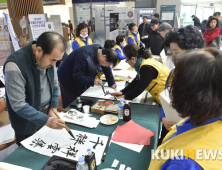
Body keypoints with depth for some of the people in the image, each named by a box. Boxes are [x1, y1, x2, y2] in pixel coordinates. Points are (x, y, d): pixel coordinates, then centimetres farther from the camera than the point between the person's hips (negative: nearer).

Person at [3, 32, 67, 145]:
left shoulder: (49, 57, -8)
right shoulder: (15, 65, -28)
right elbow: (18, 105, -26)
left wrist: (53, 108, 0)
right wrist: (46, 121, -27)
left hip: (48, 112, 5)